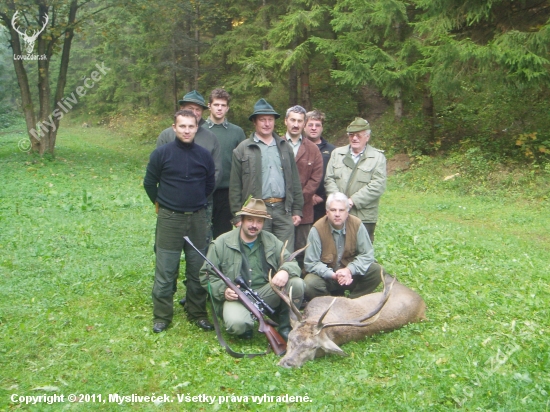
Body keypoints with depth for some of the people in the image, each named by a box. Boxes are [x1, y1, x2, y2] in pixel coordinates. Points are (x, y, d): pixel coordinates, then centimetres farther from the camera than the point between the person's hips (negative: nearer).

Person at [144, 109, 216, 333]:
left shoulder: (204, 155, 2)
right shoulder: (162, 153, -6)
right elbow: (149, 183, 6)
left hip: (198, 219, 3)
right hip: (169, 220, -2)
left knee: (198, 270, 10)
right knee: (165, 270, 2)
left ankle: (197, 313, 23)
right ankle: (161, 316, 15)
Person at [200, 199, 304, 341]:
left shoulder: (272, 241, 9)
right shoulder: (221, 243, -1)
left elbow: (292, 263, 6)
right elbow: (206, 275, 1)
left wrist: (285, 271, -19)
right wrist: (223, 290, -18)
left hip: (265, 294, 4)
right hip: (235, 297, -4)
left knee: (297, 283, -19)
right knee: (237, 324, -36)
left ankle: (285, 327, 3)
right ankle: (245, 328, 4)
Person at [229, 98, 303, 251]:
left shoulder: (285, 147, 15)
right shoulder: (243, 149, 2)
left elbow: (295, 181, 16)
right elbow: (235, 187, 0)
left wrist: (297, 210, 10)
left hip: (283, 210, 3)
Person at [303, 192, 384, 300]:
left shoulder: (357, 225, -10)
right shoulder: (317, 229, -16)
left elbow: (367, 254, -7)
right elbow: (311, 263, -14)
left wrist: (349, 270, -24)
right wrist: (333, 275, -28)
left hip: (351, 274, 2)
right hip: (327, 276, -2)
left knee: (377, 270, -20)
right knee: (309, 284, -32)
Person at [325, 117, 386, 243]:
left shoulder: (378, 157, 3)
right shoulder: (337, 153, 14)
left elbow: (378, 185, -8)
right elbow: (329, 179, 7)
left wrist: (353, 200, -15)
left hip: (364, 218, -2)